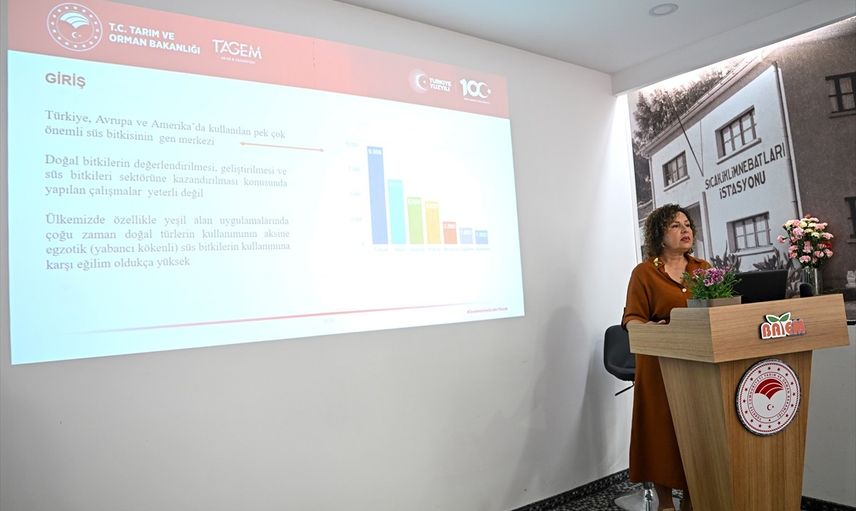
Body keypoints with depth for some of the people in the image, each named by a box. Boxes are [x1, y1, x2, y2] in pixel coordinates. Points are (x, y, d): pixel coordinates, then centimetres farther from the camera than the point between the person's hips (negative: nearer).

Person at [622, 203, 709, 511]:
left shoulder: (704, 269, 11)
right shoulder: (644, 272, -3)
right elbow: (631, 318, -7)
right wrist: (650, 328, -28)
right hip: (661, 364, -4)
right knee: (662, 431, 2)